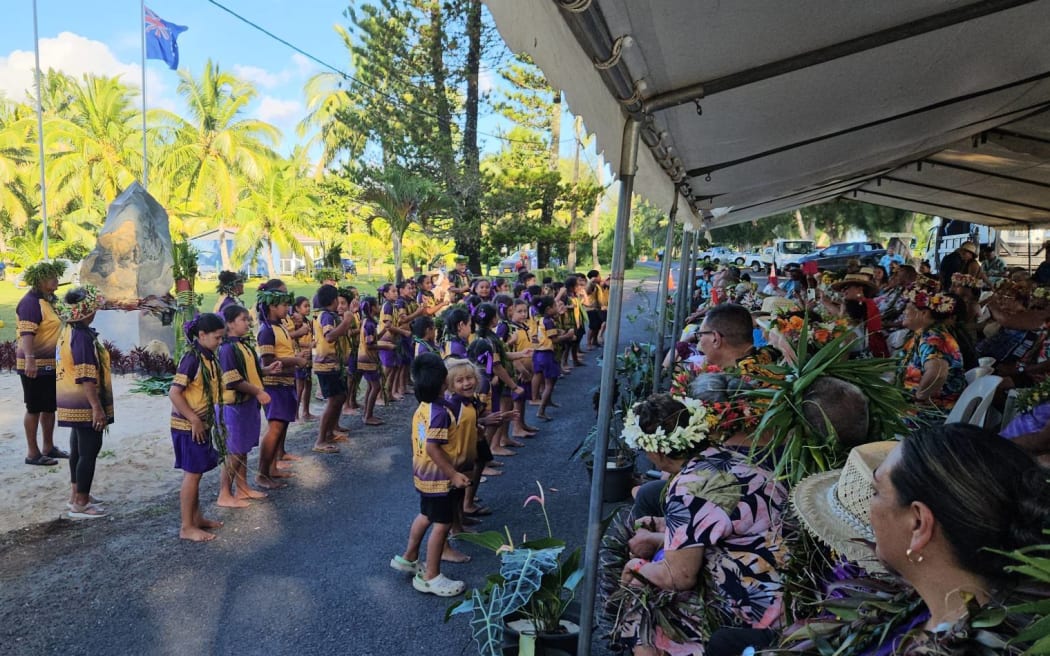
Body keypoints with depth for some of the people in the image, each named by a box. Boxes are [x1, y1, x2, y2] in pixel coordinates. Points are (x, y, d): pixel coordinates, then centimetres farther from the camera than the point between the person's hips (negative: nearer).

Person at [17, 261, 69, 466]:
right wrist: (29, 359, -35)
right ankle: (32, 453, 10)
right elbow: (26, 333, -26)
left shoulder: (49, 299, 13)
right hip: (35, 366, -9)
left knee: (50, 407, 16)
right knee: (34, 409, 0)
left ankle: (48, 447, 28)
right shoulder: (31, 302, -17)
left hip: (51, 364, 9)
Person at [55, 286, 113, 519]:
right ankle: (80, 504, 6)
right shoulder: (83, 337, -22)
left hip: (73, 403, 10)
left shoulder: (68, 332, 8)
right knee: (89, 450, -2)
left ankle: (76, 493, 31)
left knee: (78, 448, 19)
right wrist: (97, 407, -23)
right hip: (85, 404, -10)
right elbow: (86, 378, -25)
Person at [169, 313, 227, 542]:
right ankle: (186, 527, 9)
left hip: (202, 424, 8)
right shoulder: (192, 359, -19)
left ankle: (196, 517, 28)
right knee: (192, 474, -1)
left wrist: (203, 421, 14)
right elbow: (174, 393, -23)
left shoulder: (209, 357, 7)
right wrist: (194, 420, -20)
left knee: (195, 473, 16)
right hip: (188, 426, -8)